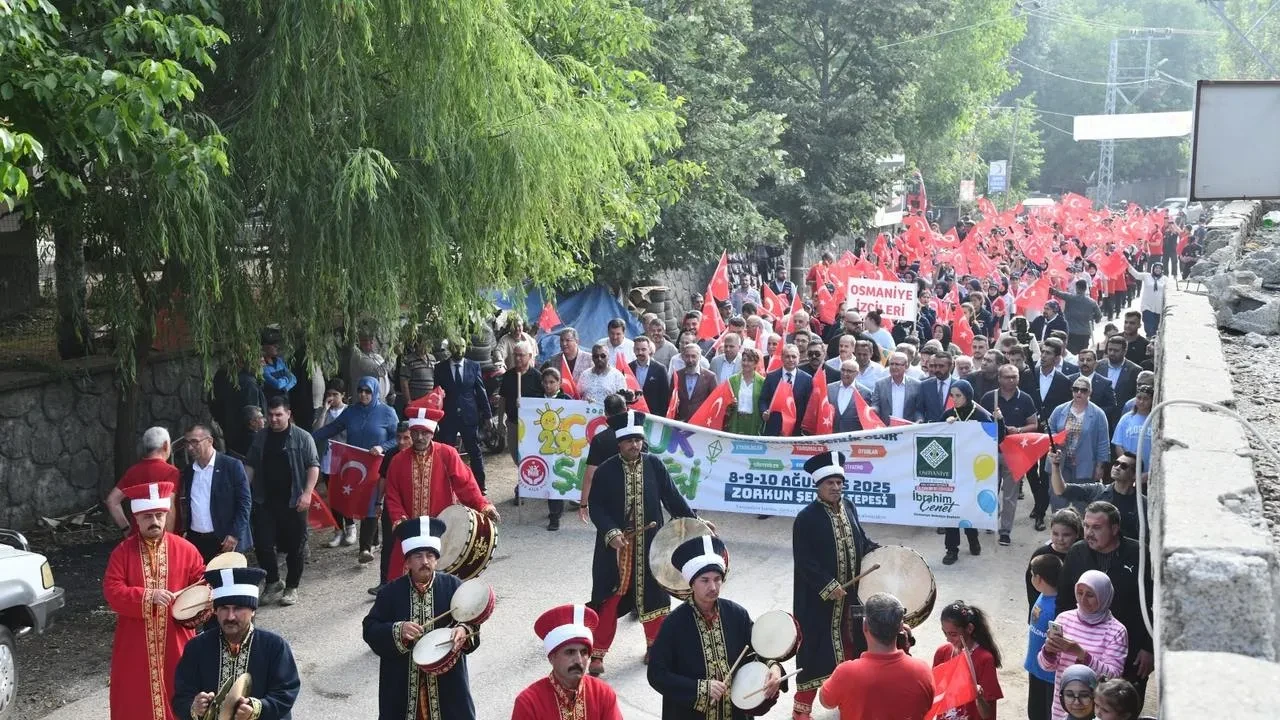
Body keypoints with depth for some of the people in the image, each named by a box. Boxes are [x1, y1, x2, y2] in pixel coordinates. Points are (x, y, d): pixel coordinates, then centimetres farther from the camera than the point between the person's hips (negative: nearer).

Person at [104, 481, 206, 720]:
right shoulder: (122, 552, -2)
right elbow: (112, 591, -11)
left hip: (175, 643, 0)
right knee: (135, 699, 6)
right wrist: (149, 596, -23)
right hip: (135, 645, 0)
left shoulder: (185, 549, -1)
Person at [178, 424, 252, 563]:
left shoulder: (232, 466, -4)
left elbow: (245, 502, -6)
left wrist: (235, 535, -13)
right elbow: (184, 505, 18)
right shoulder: (188, 471, 12)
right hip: (195, 541, 4)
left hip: (224, 541, -4)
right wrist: (185, 533, 7)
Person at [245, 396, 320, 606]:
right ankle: (273, 582, 20)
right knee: (262, 544, 0)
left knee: (294, 546, 4)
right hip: (264, 502, 3)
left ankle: (291, 587, 18)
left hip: (293, 502, -3)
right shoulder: (260, 439, 10)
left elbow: (313, 466, -7)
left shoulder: (302, 437, -4)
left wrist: (307, 493, -17)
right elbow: (250, 466, 15)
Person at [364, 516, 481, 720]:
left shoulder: (452, 586, -4)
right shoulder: (391, 591, -3)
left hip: (445, 678, 0)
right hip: (402, 681, 0)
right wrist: (397, 630, -23)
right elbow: (370, 629, -5)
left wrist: (464, 631, -30)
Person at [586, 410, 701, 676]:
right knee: (609, 598, 1)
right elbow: (595, 506, -8)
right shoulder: (605, 471, -8)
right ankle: (597, 652, 9)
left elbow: (671, 496, 3)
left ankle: (655, 645, 33)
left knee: (652, 595, 14)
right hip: (616, 546, -2)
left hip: (649, 544, 2)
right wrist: (610, 533, -21)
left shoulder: (654, 465, -2)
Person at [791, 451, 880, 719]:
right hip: (818, 598, -7)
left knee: (850, 643, 19)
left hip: (850, 593, 7)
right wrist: (828, 586, -23)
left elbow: (860, 540, 16)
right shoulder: (806, 518, -19)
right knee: (816, 648, 0)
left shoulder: (848, 507, 3)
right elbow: (803, 561, -20)